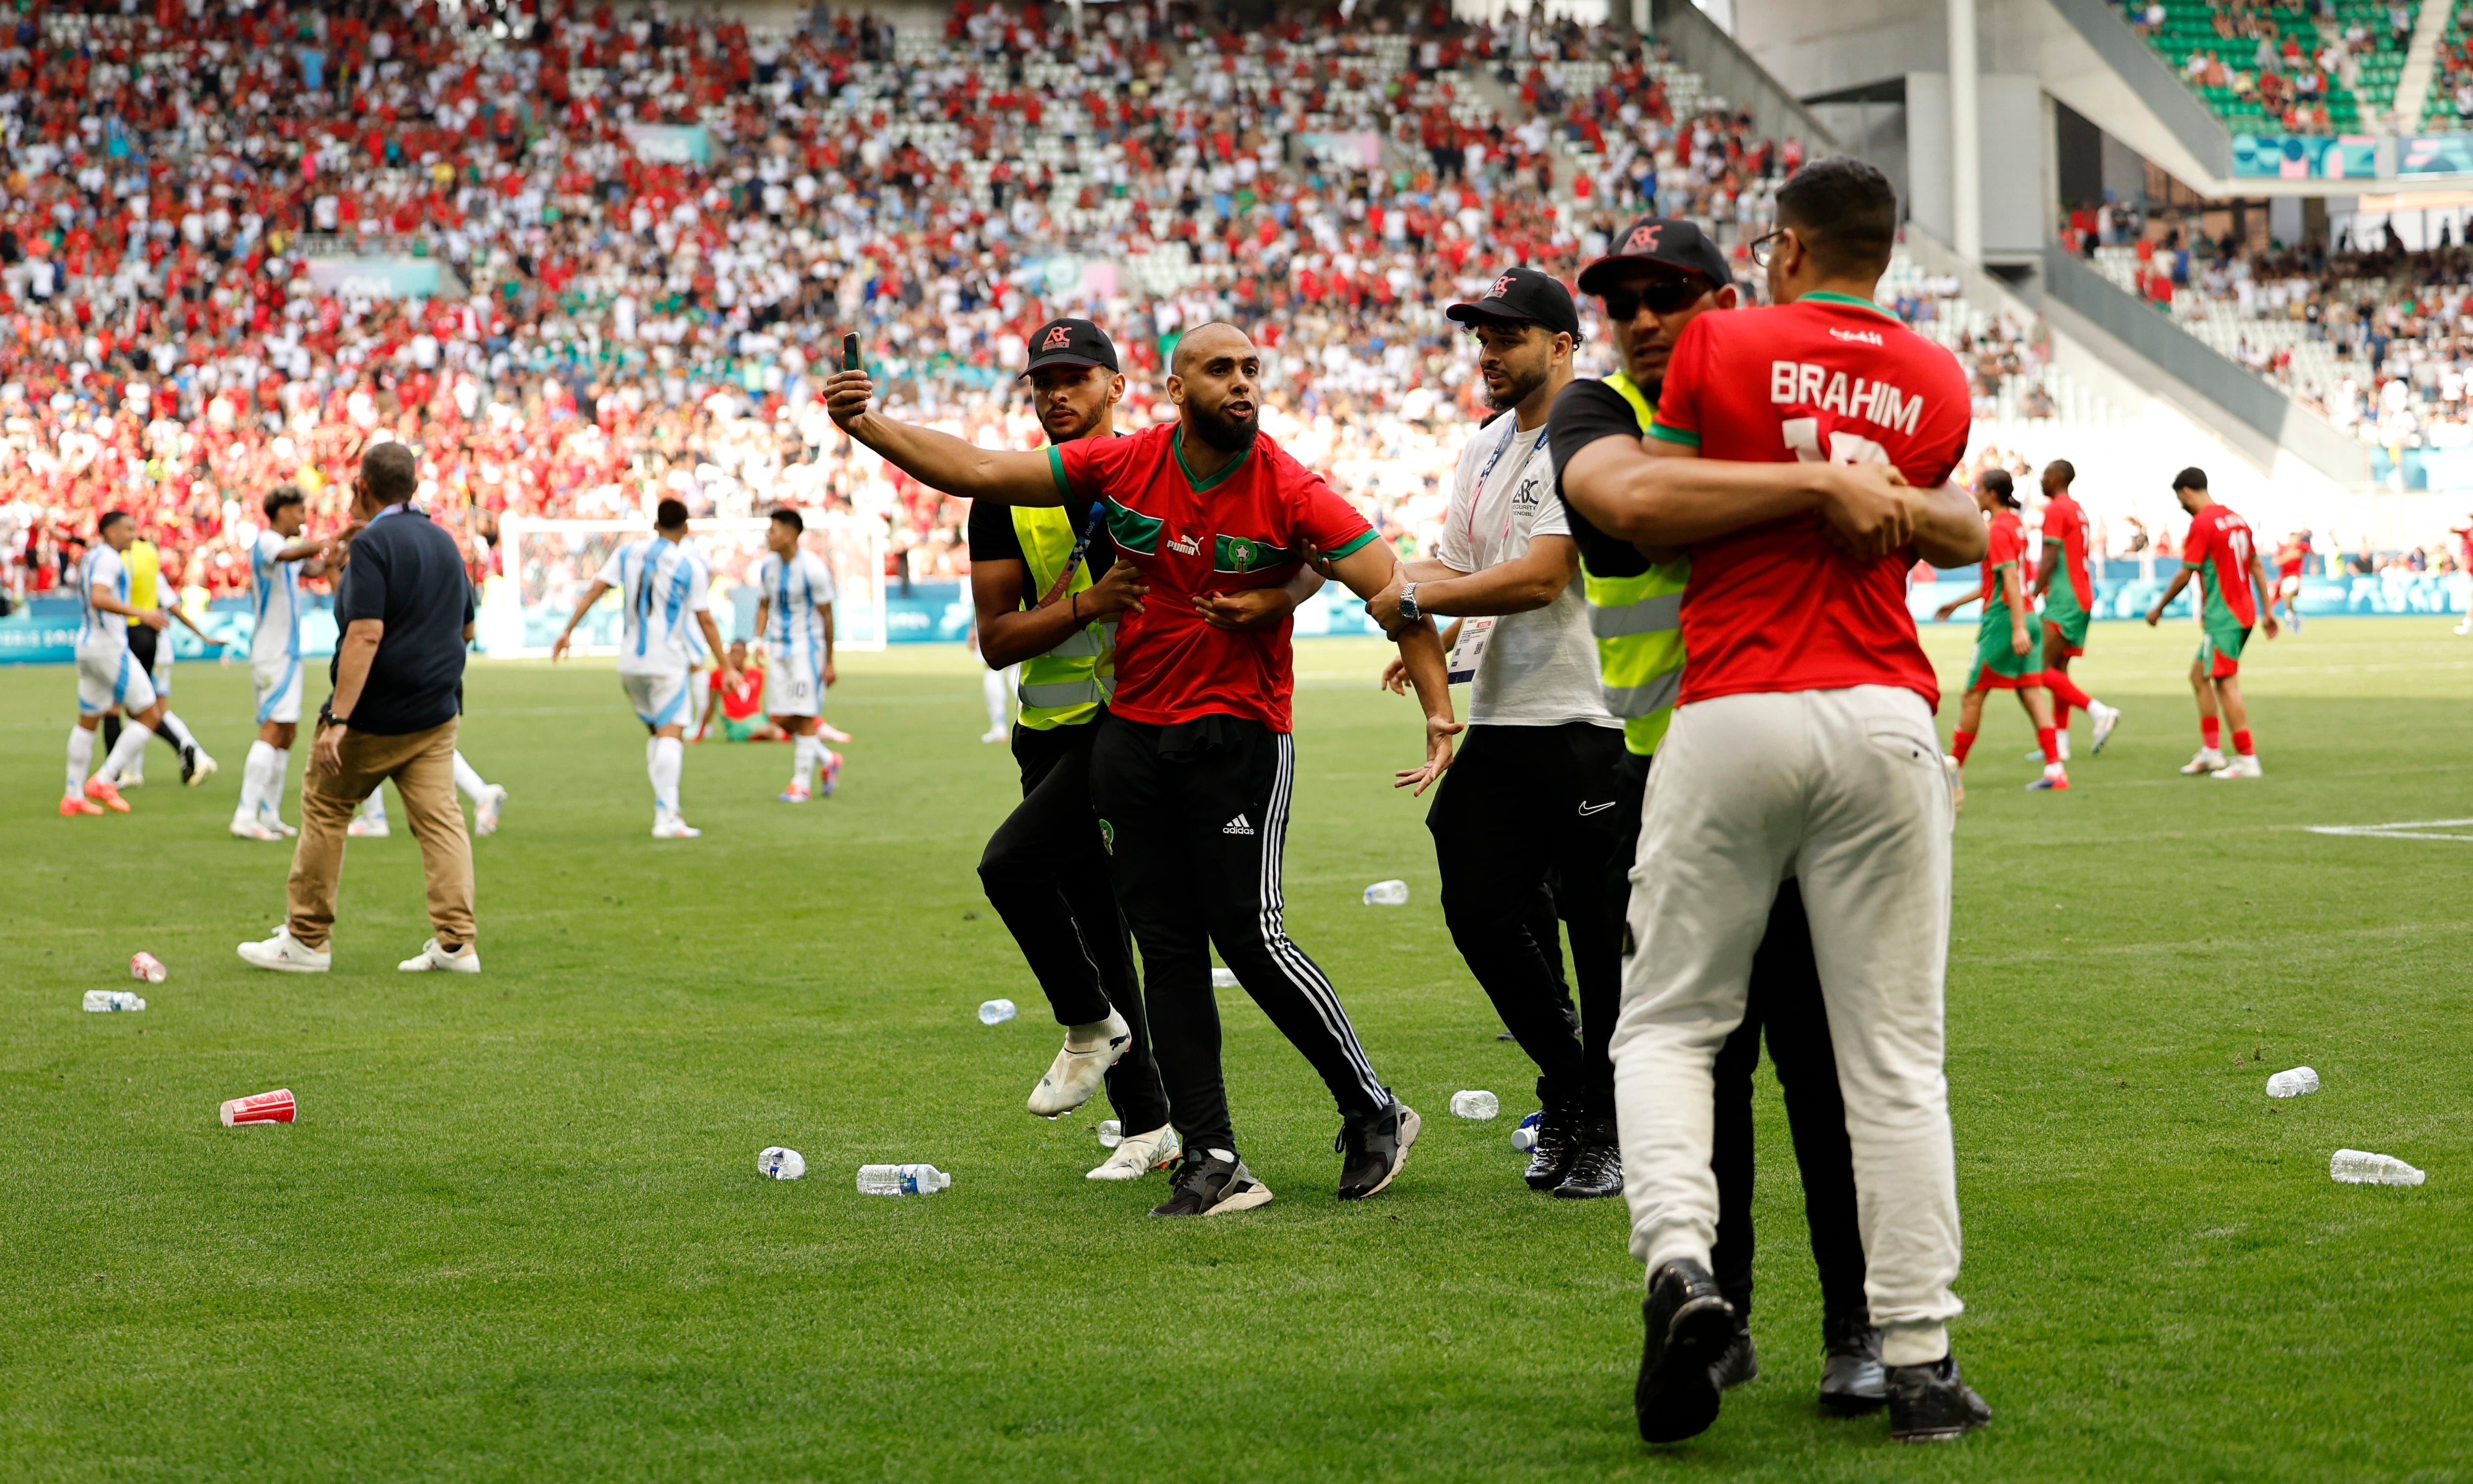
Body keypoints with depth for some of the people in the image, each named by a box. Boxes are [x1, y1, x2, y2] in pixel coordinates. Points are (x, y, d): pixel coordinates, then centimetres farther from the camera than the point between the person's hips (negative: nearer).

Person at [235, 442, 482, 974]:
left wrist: (338, 718, -25)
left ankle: (307, 940, 11)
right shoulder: (444, 542, 10)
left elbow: (366, 634, -23)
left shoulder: (372, 544, -14)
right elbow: (466, 628, 19)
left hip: (374, 717, -6)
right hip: (436, 715, 6)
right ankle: (456, 941, -7)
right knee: (440, 818, 2)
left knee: (324, 811, 7)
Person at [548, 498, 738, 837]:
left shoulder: (628, 553, 8)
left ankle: (667, 808, 18)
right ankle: (665, 818, -20)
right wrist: (727, 667, 1)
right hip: (667, 662, -5)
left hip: (630, 662, 5)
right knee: (670, 734, -10)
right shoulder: (691, 565, -4)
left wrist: (568, 630, 7)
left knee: (655, 730, 18)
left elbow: (595, 589, 3)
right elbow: (705, 621, -4)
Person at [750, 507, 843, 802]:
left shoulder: (812, 568, -16)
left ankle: (801, 783, 2)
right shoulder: (768, 565, 3)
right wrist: (759, 640, -1)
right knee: (781, 719, 5)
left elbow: (826, 616, -11)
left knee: (804, 718, -6)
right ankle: (828, 761, 23)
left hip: (807, 647, -7)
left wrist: (829, 663, -9)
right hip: (779, 649, 7)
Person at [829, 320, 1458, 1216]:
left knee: (1251, 934, -11)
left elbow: (1392, 589, -14)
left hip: (1241, 735, -4)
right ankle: (1213, 1161, 6)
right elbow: (978, 473, 2)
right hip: (1132, 732, 4)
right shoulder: (1122, 465, -2)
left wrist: (1439, 711, -23)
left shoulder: (1290, 493, -11)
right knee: (1166, 950, 2)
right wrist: (869, 429, -8)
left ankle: (1373, 1113, 8)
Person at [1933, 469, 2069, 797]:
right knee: (2032, 692, 2)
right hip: (2026, 618, 9)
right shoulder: (2016, 524, 16)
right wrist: (1958, 603, 31)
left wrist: (2018, 629, -28)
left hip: (2003, 621, -9)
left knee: (1974, 694, 2)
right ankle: (2055, 770, -6)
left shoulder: (1999, 530, -12)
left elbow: (2011, 579, -21)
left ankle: (1954, 767, 10)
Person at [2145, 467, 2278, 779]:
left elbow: (2185, 574, -12)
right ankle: (2210, 750, 16)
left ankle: (2248, 760, -10)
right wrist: (2267, 610, 18)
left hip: (2222, 616, -9)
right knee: (2199, 675, 16)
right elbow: (2257, 566, 15)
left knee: (2226, 685, -8)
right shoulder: (2235, 519, 13)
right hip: (2244, 611, 9)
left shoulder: (2202, 523, -13)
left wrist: (2158, 609, -1)